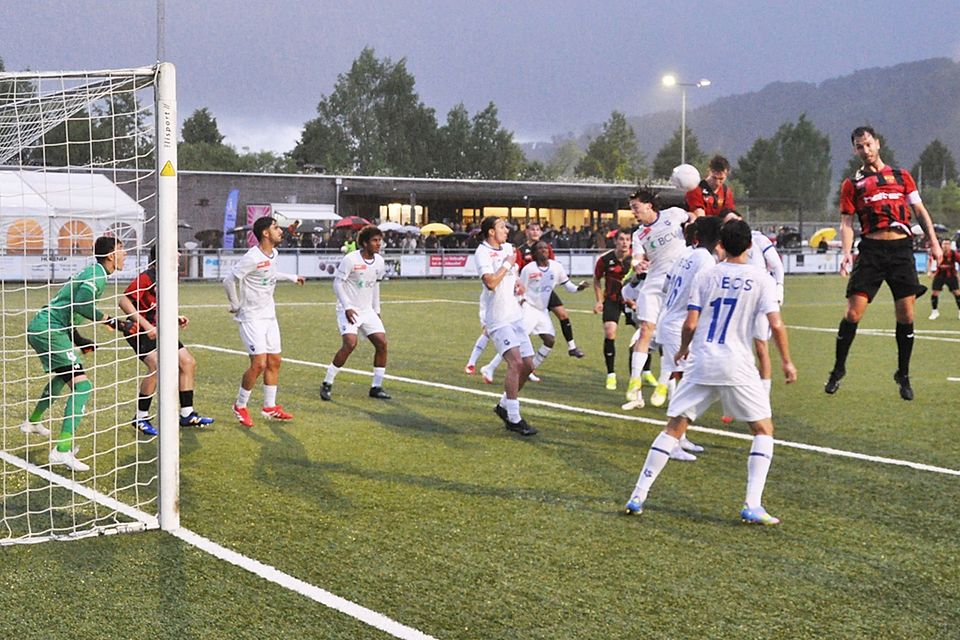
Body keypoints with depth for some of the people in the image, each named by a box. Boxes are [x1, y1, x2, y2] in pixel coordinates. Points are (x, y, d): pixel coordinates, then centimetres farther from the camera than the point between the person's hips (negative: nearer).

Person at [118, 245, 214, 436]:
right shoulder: (146, 278, -19)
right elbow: (124, 301, -24)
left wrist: (175, 318, 7)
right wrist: (145, 325, -27)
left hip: (160, 330, 10)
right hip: (141, 332, -10)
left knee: (188, 363, 7)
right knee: (156, 366, -28)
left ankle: (187, 414, 17)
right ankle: (141, 417, -12)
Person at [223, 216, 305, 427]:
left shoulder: (274, 254, 6)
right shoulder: (252, 258, -21)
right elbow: (229, 281, -16)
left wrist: (292, 277, 31)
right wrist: (236, 305, -7)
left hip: (269, 316, 9)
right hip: (251, 318, -9)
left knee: (274, 361, 10)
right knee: (259, 363, -12)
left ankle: (270, 407, 20)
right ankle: (240, 406, 5)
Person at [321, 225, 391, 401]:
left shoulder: (379, 261, 5)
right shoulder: (350, 259, -15)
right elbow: (337, 283, -12)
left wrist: (376, 310, 17)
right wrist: (347, 307, -19)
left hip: (367, 310, 7)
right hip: (348, 310, -7)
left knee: (382, 343, -4)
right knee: (350, 344, -23)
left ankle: (376, 387, 7)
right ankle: (327, 384, -9)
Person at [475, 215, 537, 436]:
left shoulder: (508, 248, 13)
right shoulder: (482, 253, -12)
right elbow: (490, 282, -26)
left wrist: (517, 283, 12)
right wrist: (507, 264, -14)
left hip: (515, 316, 9)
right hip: (497, 318, -9)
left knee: (527, 365, 6)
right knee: (515, 361, -21)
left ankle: (504, 406, 24)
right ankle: (513, 418, -16)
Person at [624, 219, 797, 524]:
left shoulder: (705, 276, 4)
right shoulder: (761, 279, -1)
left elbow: (690, 323, 1)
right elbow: (776, 325, -8)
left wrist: (683, 348, 21)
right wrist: (786, 362, 5)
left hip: (701, 362, 2)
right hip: (737, 367, -2)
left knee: (674, 427, 10)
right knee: (764, 429, 12)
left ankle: (638, 497, 7)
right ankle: (752, 506, -1)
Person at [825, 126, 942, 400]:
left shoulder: (901, 176, 14)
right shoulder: (852, 185, 10)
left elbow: (920, 211, 15)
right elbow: (846, 223, 5)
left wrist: (934, 243, 5)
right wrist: (846, 253, -11)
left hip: (902, 249, 1)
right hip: (871, 251, -1)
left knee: (906, 314, 0)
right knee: (853, 312, -8)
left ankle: (903, 375, 13)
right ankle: (838, 369, 8)